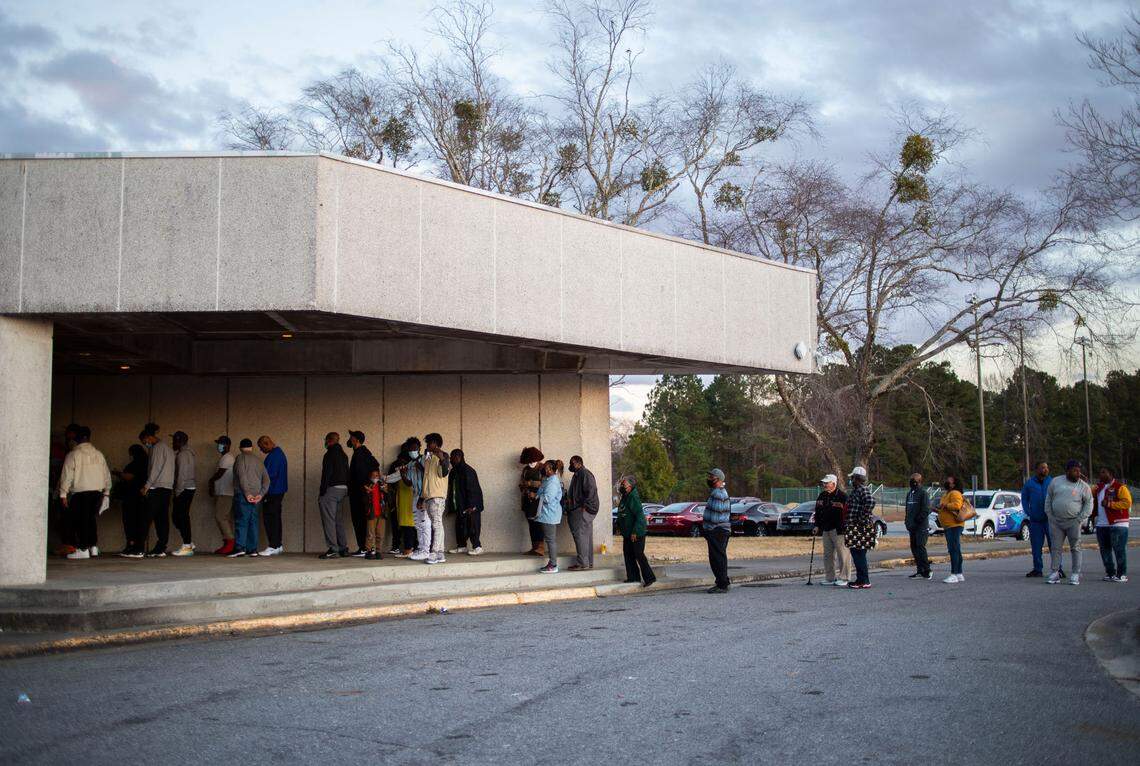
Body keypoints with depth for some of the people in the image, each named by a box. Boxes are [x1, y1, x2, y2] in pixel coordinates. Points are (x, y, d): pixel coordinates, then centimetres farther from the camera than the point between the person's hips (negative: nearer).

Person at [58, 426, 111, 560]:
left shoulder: (73, 455, -5)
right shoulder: (99, 454, 9)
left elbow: (67, 475, -7)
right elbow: (107, 474, 13)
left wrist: (63, 494, -3)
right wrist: (106, 491, 22)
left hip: (80, 492, -5)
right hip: (97, 490, 5)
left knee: (81, 520, 1)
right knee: (92, 518, 15)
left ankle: (83, 549, 0)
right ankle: (94, 546, 14)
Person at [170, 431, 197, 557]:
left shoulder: (182, 455, -13)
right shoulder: (190, 453, 16)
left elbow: (182, 474, -18)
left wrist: (178, 491, -15)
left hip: (184, 489, -10)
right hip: (191, 487, 10)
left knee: (182, 516, -6)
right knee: (177, 516, 14)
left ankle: (187, 547, -5)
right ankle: (189, 543, 15)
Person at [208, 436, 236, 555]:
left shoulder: (227, 458, -11)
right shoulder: (224, 458, 21)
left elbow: (219, 474, -15)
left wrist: (211, 480, 3)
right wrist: (212, 487, 15)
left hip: (225, 494, -10)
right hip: (221, 493, 10)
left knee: (220, 517, -15)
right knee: (226, 518, 7)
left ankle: (230, 542, -17)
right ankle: (227, 545, 7)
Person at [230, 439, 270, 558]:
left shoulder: (240, 458, -1)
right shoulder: (259, 462, 19)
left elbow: (242, 476, -13)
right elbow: (266, 480, 10)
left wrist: (247, 493, -14)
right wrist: (261, 494, 2)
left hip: (243, 495, -6)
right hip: (256, 497, 6)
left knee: (241, 522, -8)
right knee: (253, 522, 7)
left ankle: (240, 548, -16)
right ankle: (253, 549, 5)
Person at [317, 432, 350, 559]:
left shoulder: (330, 454, -12)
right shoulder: (343, 455, 16)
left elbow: (327, 473, -17)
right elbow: (347, 473, 17)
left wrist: (322, 492, -16)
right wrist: (346, 489, 18)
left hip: (331, 488, -9)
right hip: (342, 489, 9)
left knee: (328, 520, -7)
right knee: (337, 519, 16)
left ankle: (333, 550, -12)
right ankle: (343, 548, 17)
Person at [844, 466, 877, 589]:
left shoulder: (861, 489, -14)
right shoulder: (856, 489, 17)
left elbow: (871, 502, -30)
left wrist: (863, 518, -24)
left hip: (861, 528, -10)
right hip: (854, 528, 10)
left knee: (859, 554, -7)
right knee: (856, 554, 14)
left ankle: (864, 581, -5)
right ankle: (860, 579, 19)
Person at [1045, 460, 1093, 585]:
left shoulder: (1083, 486, -1)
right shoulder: (1056, 482, 5)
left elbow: (1089, 503, 2)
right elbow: (1048, 498, 13)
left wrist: (1080, 518, -6)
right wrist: (1049, 515, 5)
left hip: (1073, 522, -2)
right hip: (1056, 522, 2)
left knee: (1075, 548, 0)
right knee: (1055, 548, 3)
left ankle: (1075, 575, 4)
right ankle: (1054, 573, 8)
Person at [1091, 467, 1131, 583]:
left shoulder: (1120, 487, -7)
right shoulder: (1099, 487, 16)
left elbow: (1127, 503, -15)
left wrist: (1110, 504, -18)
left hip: (1117, 524, -8)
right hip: (1101, 524, 8)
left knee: (1119, 550, -5)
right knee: (1105, 550, 11)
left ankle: (1122, 575, 1)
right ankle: (1110, 573, 21)